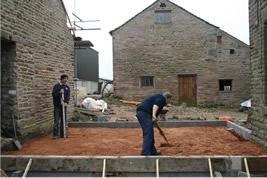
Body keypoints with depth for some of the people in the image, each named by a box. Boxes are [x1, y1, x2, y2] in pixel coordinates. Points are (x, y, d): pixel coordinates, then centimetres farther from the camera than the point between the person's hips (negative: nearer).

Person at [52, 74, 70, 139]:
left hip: (64, 106, 4)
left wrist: (66, 102, -17)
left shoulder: (67, 87, 9)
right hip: (57, 106, -4)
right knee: (56, 121, -4)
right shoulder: (56, 86, -2)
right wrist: (59, 92, -26)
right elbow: (53, 94, -8)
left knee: (64, 120, 8)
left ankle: (62, 134, 17)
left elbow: (68, 96, 1)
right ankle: (55, 134, 3)